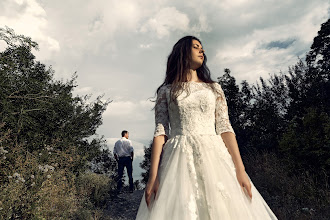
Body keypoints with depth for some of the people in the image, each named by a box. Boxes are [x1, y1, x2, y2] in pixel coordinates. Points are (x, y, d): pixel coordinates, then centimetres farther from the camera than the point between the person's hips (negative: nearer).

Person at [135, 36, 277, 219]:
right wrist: (153, 175, -9)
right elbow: (160, 131, 1)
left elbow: (225, 128, 7)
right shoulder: (166, 91, 10)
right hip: (179, 160, -2)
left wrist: (240, 169, -3)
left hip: (213, 156, 2)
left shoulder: (214, 88, 16)